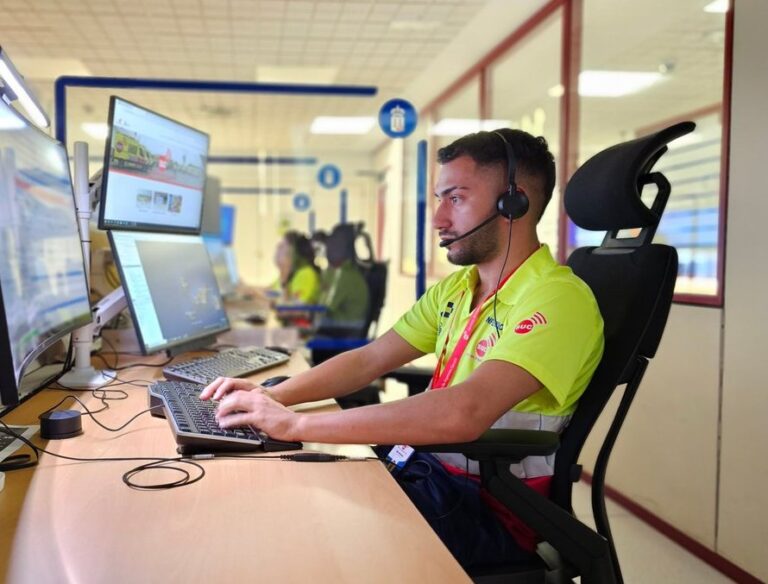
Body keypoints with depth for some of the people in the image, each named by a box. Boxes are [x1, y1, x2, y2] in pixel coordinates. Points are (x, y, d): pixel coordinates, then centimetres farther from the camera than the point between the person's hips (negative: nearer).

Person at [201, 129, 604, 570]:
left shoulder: (557, 299, -21)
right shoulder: (454, 288, 7)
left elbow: (465, 411, -35)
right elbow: (370, 360, 9)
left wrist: (297, 424, -33)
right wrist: (274, 396, -8)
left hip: (493, 507, -7)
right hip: (430, 468, 7)